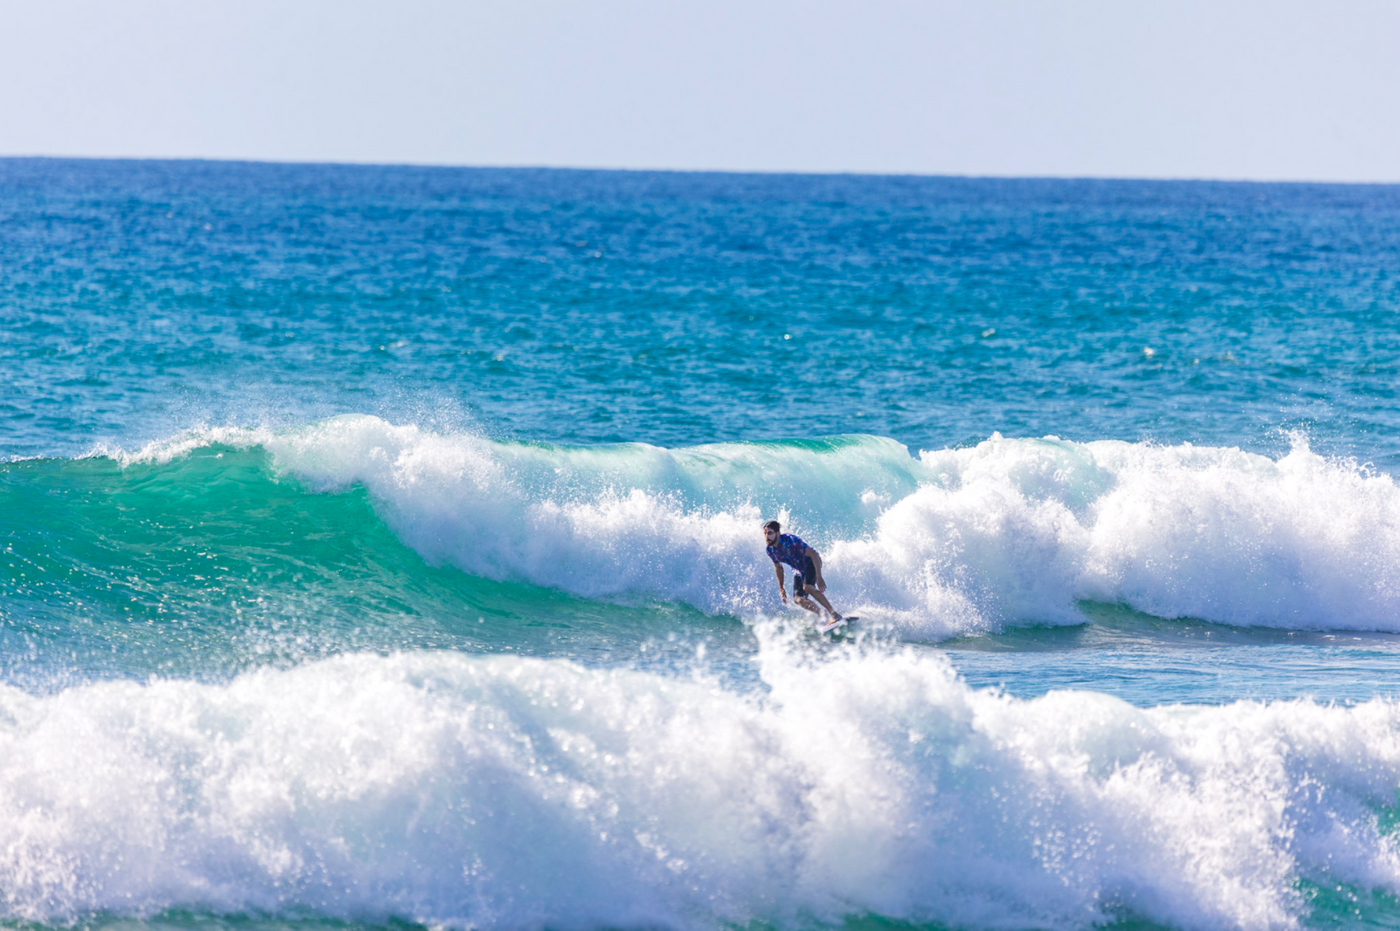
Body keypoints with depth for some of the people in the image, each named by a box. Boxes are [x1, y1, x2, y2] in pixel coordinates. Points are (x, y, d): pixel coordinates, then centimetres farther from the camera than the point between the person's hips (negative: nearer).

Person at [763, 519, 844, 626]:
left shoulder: (790, 540, -30)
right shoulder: (770, 550, -10)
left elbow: (813, 554, -28)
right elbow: (778, 567, 10)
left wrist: (819, 577, -33)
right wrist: (781, 588, 7)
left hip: (812, 562, -7)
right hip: (798, 569, 7)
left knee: (807, 587, -31)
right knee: (798, 599, -12)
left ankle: (835, 614, -26)